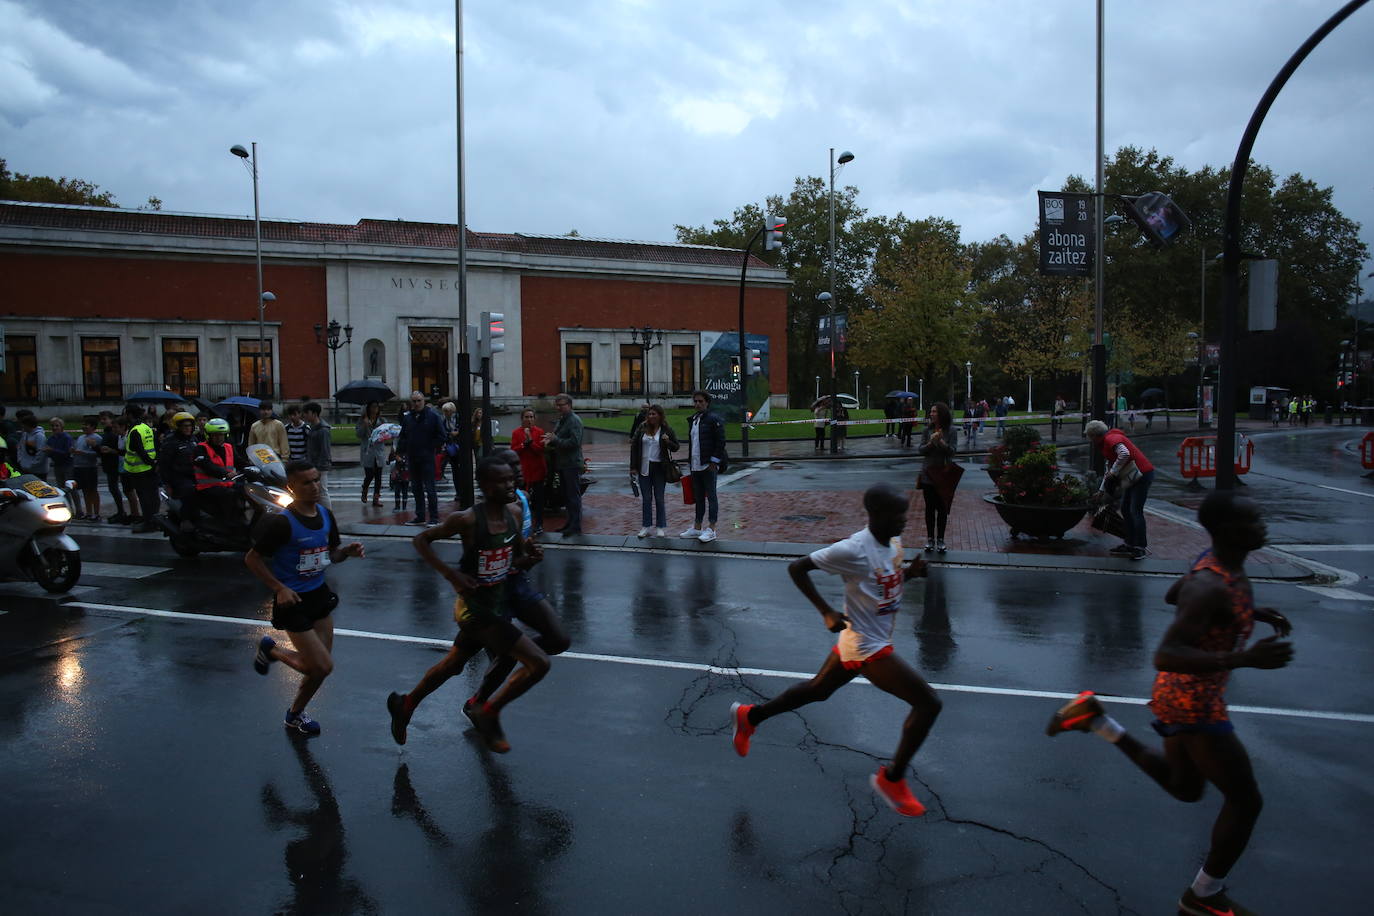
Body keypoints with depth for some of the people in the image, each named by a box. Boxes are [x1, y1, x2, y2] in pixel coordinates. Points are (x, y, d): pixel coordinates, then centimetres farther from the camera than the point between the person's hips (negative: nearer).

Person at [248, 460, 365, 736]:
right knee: (322, 666, -6)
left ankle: (273, 652, 36)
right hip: (293, 600, -7)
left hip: (319, 593, 7)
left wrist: (347, 551, -8)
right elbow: (252, 559, -13)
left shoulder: (325, 515, 1)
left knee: (320, 663, 11)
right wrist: (280, 588, -19)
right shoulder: (281, 522, -20)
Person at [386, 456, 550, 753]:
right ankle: (488, 714, 7)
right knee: (538, 663, -13)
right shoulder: (467, 519, -21)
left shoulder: (515, 514, -2)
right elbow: (420, 540, -10)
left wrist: (530, 558, -12)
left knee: (452, 665, 27)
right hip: (475, 608, -7)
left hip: (497, 604, 8)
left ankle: (405, 705, 50)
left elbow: (517, 560, 12)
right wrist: (451, 574, -20)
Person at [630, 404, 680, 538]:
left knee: (659, 498, 4)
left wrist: (668, 442, -21)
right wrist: (633, 466, 0)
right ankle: (646, 527, 15)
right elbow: (634, 446, 4)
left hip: (659, 468, -2)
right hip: (644, 467, 2)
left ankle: (661, 527, 12)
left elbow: (676, 447, 1)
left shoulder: (666, 430, -4)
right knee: (646, 498, 7)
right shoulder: (643, 428, 1)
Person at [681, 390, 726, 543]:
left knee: (711, 496, -2)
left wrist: (714, 462, -16)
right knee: (699, 497, 13)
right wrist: (689, 462, 17)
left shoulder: (714, 419, -8)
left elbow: (721, 441, -12)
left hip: (708, 466, -8)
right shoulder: (692, 420, 16)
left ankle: (711, 529, 2)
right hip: (695, 466, 8)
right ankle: (697, 528, 20)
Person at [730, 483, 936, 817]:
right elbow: (797, 567, -19)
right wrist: (826, 612, -22)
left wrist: (910, 572, -4)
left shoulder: (894, 542, 0)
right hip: (868, 648, -9)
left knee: (817, 690, 26)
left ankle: (749, 715, 43)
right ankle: (891, 779, 10)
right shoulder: (854, 549, -26)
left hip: (856, 642, 9)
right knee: (928, 703, -7)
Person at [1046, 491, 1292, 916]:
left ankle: (1096, 719, 17)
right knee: (1245, 801, 5)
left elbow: (1171, 594, 20)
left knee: (1185, 790, 26)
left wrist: (1253, 612, 15)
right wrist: (1245, 658, -39)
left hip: (1182, 695, 9)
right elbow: (1165, 656, -33)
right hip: (1193, 704, -9)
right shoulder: (1210, 588, -29)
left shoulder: (1217, 560, 1)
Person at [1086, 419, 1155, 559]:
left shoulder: (1110, 439, -13)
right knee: (1125, 509, 15)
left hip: (1142, 475, -11)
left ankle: (1141, 548, -5)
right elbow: (1109, 468, 29)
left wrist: (1113, 472, -21)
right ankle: (1130, 544, 22)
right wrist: (1102, 491, 32)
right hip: (1133, 477, 11)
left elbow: (1125, 454, -33)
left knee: (1135, 511, -10)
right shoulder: (1106, 443, 19)